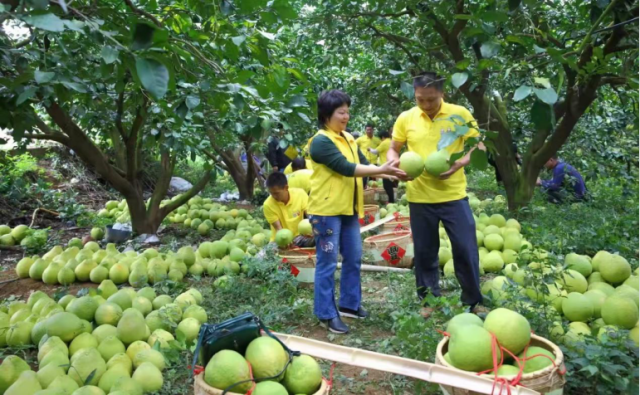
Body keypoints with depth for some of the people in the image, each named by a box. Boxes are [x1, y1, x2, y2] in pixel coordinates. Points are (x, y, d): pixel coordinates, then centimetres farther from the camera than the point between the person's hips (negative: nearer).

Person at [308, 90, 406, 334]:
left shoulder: (348, 138, 13)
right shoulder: (321, 141, -14)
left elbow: (363, 165, 9)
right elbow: (346, 168, -20)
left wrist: (389, 174, -6)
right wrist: (382, 170, -21)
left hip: (349, 209, 8)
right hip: (327, 210, -8)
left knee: (353, 258, 14)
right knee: (328, 263, 0)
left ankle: (349, 304, 29)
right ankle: (326, 314, 10)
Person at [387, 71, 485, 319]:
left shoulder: (460, 114, -4)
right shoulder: (406, 118, 0)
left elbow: (479, 146, 0)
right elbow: (393, 149, 9)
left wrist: (460, 163, -18)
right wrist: (394, 161, -14)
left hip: (454, 195, -1)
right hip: (420, 196, 1)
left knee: (466, 249, 4)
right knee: (425, 251, 11)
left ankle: (473, 301, 23)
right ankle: (429, 300, 28)